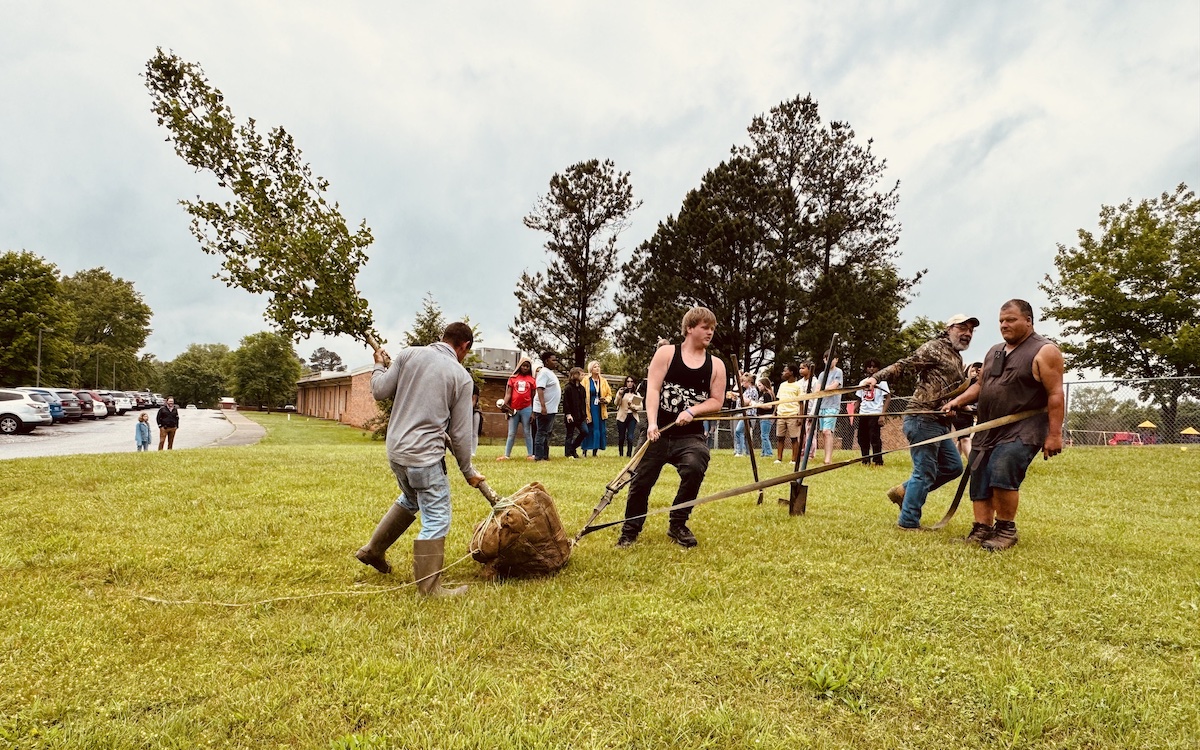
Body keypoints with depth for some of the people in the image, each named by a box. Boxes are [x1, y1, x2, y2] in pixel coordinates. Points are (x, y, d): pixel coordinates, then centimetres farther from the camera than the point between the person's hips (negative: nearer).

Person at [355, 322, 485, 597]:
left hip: (395, 450, 7)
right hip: (425, 457, -6)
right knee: (436, 520, 4)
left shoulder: (410, 354, 1)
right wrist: (468, 471, 8)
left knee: (410, 500, 31)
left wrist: (379, 365, 24)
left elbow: (379, 392, 5)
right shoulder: (462, 377, -6)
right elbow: (460, 434, -4)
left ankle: (373, 550, 42)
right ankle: (429, 586, 11)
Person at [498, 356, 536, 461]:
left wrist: (533, 411, 1)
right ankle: (507, 455, 11)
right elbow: (508, 394, 4)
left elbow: (533, 396, 5)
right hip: (514, 409, 1)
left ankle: (530, 455, 7)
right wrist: (504, 404, -13)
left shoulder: (531, 380, 5)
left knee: (527, 433, 5)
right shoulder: (513, 378, 7)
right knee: (511, 433, 7)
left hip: (526, 409, -1)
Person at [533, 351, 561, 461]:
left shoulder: (550, 373, 17)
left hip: (551, 409, 10)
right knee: (542, 433, -7)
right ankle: (538, 457, -4)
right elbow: (540, 389, -23)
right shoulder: (544, 372, -14)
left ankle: (545, 456, 20)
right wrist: (543, 406, -30)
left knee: (547, 433, 14)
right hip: (545, 409, -10)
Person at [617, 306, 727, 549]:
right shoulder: (666, 353, 0)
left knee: (695, 468, -25)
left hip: (690, 435, 1)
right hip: (659, 431, -1)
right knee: (642, 480, 5)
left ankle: (678, 525, -1)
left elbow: (716, 401, 4)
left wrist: (691, 411, -15)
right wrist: (652, 422, -22)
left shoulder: (716, 365, 7)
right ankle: (630, 529, 28)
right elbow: (653, 389, -9)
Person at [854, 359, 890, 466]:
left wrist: (882, 415, -14)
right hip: (863, 414, 6)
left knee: (875, 438, -8)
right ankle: (865, 460, 16)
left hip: (875, 414, -6)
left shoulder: (881, 382, 1)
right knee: (862, 439, 6)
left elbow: (888, 398, -5)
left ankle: (877, 461, 1)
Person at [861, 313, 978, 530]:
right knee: (925, 472, -5)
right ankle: (908, 522, 6)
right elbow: (904, 365, -15)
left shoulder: (957, 358, 22)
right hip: (923, 420, -9)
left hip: (939, 423, 9)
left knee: (953, 466, 13)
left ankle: (904, 491, 21)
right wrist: (875, 377, -27)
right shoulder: (934, 348, -5)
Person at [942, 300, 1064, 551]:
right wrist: (958, 401, 5)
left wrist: (1054, 434, -17)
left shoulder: (1044, 351, -6)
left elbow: (1055, 395, -12)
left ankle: (1006, 530, -6)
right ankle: (981, 530, 16)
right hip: (989, 430, 8)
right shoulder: (994, 352, 17)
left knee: (1002, 474, -23)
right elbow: (980, 385, 23)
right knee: (979, 481, 7)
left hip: (1023, 430, -8)